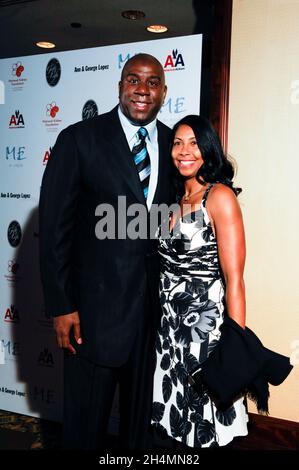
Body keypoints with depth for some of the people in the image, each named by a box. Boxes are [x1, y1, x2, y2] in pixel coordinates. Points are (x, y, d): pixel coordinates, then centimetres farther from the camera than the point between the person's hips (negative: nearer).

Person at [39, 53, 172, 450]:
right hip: (96, 302, -3)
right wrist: (61, 306, -10)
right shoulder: (80, 139, -5)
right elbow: (54, 227, -7)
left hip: (156, 304, 3)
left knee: (142, 414, 18)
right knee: (86, 419, 12)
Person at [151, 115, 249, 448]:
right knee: (176, 426, 15)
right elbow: (168, 267, 11)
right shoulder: (174, 200, 10)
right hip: (169, 327, 6)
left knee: (203, 433, 7)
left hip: (205, 327, -6)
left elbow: (234, 279, -15)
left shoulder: (220, 196, -10)